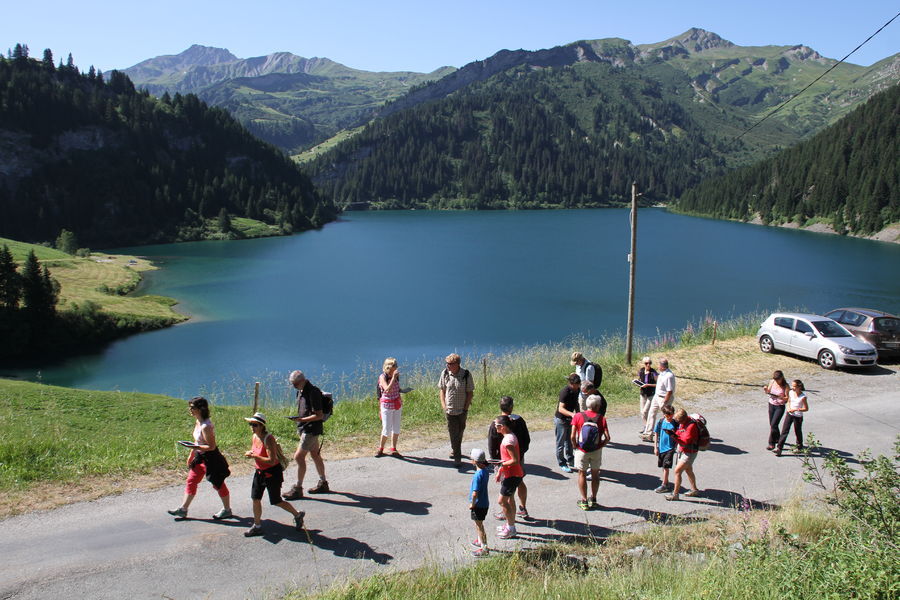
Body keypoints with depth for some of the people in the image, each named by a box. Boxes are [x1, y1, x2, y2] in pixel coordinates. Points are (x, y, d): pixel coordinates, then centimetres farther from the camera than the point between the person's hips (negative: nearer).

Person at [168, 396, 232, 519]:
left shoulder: (206, 426, -26)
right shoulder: (197, 422, 3)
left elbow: (211, 446, -25)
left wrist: (196, 447, -31)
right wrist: (191, 455, 18)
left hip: (211, 458, -9)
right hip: (200, 456, 9)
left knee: (218, 484, 6)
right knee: (191, 481, 13)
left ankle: (227, 510, 22)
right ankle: (183, 509, 23)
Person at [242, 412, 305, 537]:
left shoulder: (268, 439, -25)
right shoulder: (254, 437, 0)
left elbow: (272, 460, -29)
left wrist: (254, 456, -28)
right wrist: (249, 453, -5)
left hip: (272, 473, -8)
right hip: (259, 472, 8)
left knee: (276, 501, 3)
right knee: (255, 498, 8)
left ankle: (297, 514, 24)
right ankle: (257, 526, 23)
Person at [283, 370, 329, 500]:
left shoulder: (313, 392, -19)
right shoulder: (300, 391, 10)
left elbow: (319, 415, -21)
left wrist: (302, 419, -28)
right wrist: (298, 420, 12)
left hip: (311, 429, -10)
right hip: (305, 429, 10)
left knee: (299, 456, -9)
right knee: (315, 455, 16)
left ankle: (298, 489, -2)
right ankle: (323, 484, 27)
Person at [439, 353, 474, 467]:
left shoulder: (466, 375, -13)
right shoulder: (445, 373, -8)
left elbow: (470, 393, -5)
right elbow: (442, 390, 3)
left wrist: (466, 408, -9)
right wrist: (443, 405, -4)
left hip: (462, 410, 0)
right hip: (450, 409, 0)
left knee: (460, 432, 16)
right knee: (453, 433, 0)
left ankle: (455, 449, 40)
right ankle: (457, 457, 9)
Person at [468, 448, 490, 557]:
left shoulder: (478, 474, -28)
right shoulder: (485, 470, -1)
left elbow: (475, 492, -27)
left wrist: (472, 504, -15)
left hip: (479, 505, -9)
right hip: (485, 502, 9)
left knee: (479, 525, 5)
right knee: (479, 524, 25)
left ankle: (484, 548, 14)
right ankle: (480, 541, 42)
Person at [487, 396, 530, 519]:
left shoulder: (494, 425, -18)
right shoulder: (519, 421, -8)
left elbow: (491, 447, -15)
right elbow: (527, 439, 0)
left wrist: (495, 459, 0)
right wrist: (521, 452, 13)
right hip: (519, 457, 4)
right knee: (520, 482, 20)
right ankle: (523, 509, 31)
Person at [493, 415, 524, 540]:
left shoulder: (508, 440, -25)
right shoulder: (509, 436, 7)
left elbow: (515, 460, -27)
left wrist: (502, 464, -20)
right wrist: (500, 471, 18)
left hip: (512, 475, -10)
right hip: (511, 474, 10)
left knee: (502, 501, -3)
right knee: (509, 499, 20)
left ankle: (511, 529, 7)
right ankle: (510, 524, 34)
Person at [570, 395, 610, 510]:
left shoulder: (578, 416, -10)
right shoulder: (601, 418, -9)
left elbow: (573, 437, -14)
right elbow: (607, 438, -14)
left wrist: (576, 447, 3)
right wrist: (600, 446, 2)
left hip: (582, 451, -1)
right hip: (596, 451, 1)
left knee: (582, 474, 13)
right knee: (595, 474, 18)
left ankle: (584, 501, 17)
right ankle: (593, 500, 27)